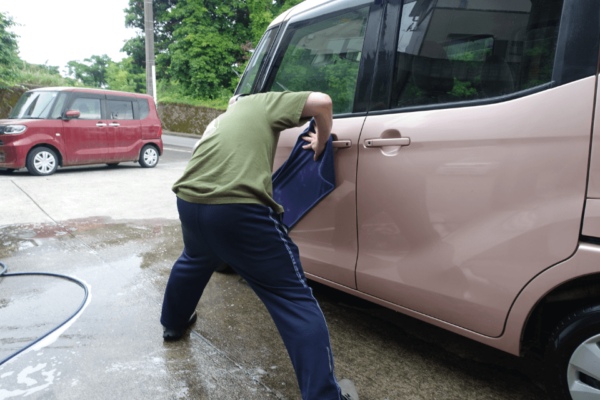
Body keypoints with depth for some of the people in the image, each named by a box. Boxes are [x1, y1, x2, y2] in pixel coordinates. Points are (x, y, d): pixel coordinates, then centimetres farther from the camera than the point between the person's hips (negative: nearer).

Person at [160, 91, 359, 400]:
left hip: (189, 201, 7)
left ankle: (173, 323, 61)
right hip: (238, 207, -7)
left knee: (194, 260, 39)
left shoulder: (219, 120, 34)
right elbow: (322, 102, 5)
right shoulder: (263, 102, 16)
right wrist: (321, 143, 22)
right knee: (294, 298, 2)